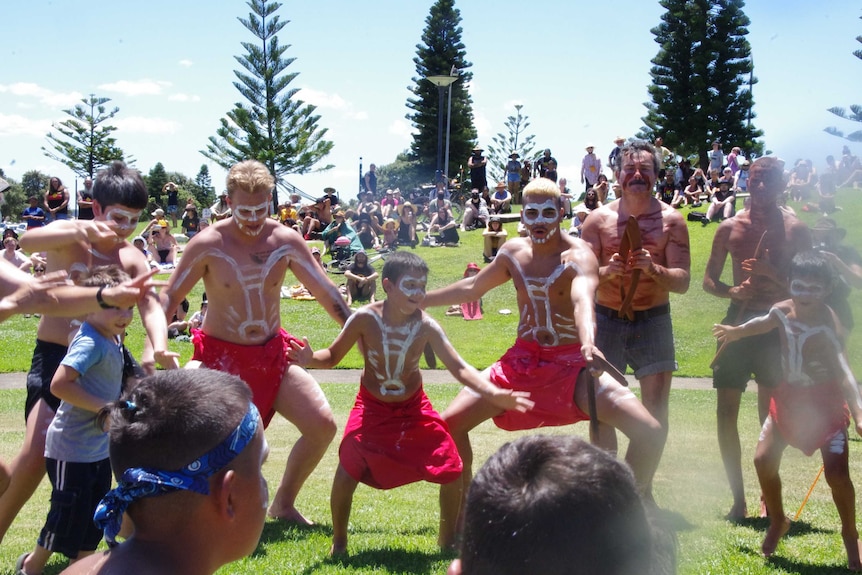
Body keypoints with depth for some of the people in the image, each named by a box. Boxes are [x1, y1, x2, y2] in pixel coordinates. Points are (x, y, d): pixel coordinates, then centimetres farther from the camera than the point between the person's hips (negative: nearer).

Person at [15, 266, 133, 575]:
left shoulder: (113, 340, 4)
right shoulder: (89, 343, -23)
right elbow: (59, 384, -32)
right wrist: (104, 407, -26)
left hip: (99, 447, 9)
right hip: (73, 449, -9)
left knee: (93, 518, 18)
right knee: (69, 515, 4)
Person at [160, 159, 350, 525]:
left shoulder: (286, 241, -5)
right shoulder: (208, 244, -12)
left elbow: (327, 294, -2)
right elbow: (169, 296, -7)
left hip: (272, 355, 3)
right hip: (219, 357, -3)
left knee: (323, 425, -4)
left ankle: (284, 503, 19)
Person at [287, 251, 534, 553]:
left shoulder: (426, 326, -21)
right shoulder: (365, 319, -22)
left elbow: (459, 367, -23)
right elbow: (332, 356, -11)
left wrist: (494, 393, -37)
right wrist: (310, 359, -35)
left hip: (413, 408, 2)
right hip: (372, 407, -1)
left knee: (452, 470, -5)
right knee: (348, 467, -20)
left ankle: (448, 539, 21)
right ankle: (338, 542, 6)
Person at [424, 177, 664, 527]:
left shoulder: (578, 256, -16)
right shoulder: (513, 252, 3)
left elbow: (583, 301, -38)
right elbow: (471, 288, 19)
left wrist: (588, 343, -59)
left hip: (571, 364, -4)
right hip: (522, 361, 5)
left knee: (648, 432, -22)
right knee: (451, 422, -6)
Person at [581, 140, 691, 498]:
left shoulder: (671, 220, 0)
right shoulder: (598, 219, 1)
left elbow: (682, 281, -5)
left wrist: (654, 270, -25)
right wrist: (608, 271, -23)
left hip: (654, 321, 0)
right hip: (606, 320, 0)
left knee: (656, 411, -2)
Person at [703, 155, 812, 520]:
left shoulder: (795, 230, 0)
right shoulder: (730, 227, 6)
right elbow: (709, 280, 11)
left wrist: (772, 273, -19)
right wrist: (731, 290, -10)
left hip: (777, 326, -2)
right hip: (738, 321, 2)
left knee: (771, 415, 3)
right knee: (726, 411, -2)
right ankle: (738, 498, 10)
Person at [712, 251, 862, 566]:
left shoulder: (827, 325, -27)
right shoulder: (781, 311, -8)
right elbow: (764, 323, 19)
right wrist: (735, 332, 27)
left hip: (825, 402, -5)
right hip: (788, 398, 6)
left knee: (837, 474, -12)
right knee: (763, 460, 2)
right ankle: (778, 522, 28)